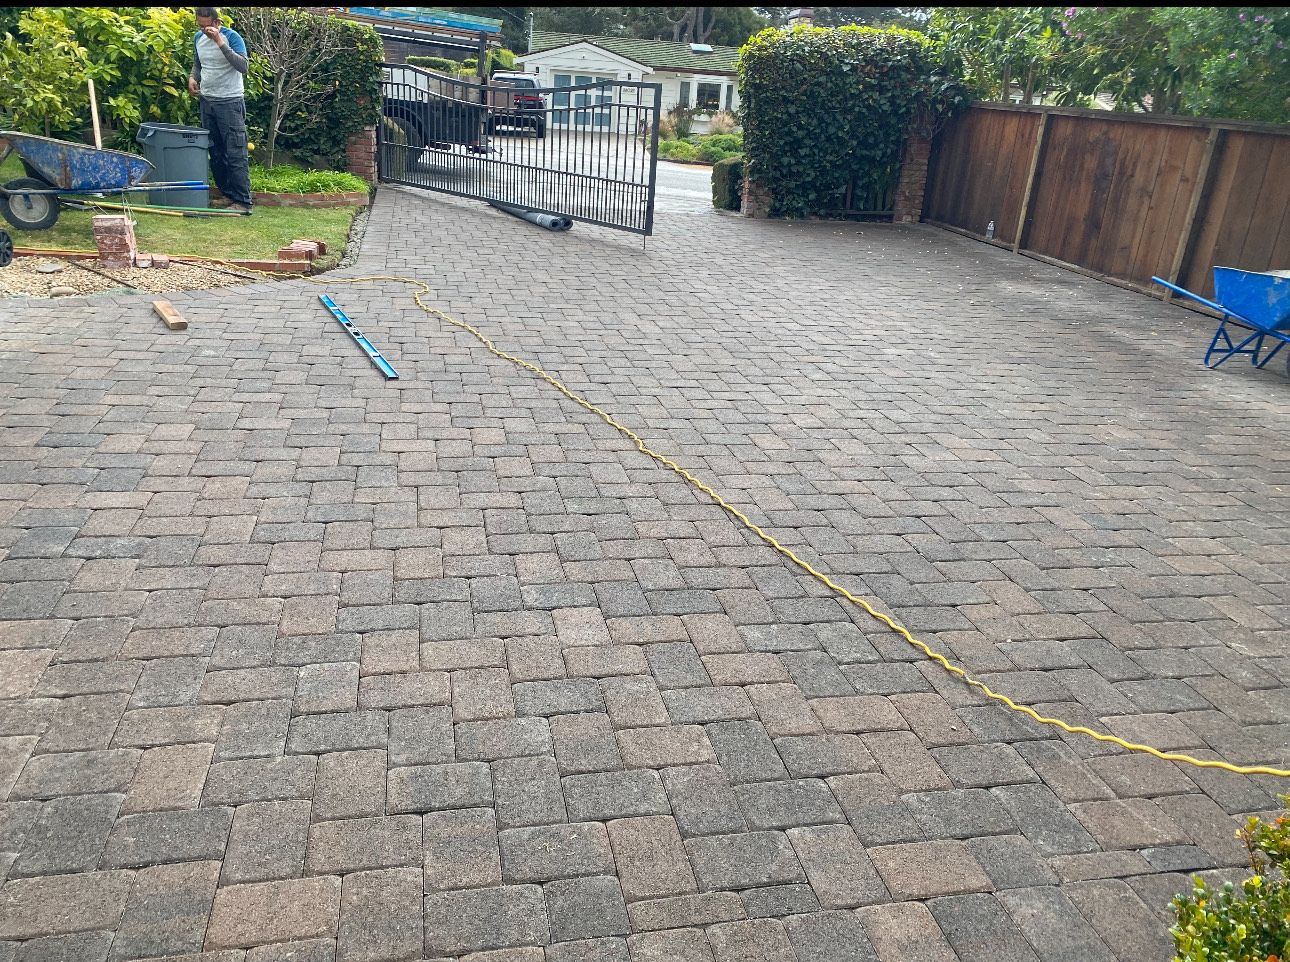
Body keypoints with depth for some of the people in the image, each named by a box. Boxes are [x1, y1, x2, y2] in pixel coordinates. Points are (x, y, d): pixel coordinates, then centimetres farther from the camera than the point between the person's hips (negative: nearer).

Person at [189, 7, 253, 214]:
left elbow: (243, 67, -25)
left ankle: (243, 202, -10)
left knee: (236, 154, -9)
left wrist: (220, 42, -29)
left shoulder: (232, 37, -11)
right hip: (207, 101, 7)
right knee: (215, 152, 10)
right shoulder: (198, 38, 9)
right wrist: (193, 78, 5)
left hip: (230, 102, -7)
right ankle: (227, 194, 19)